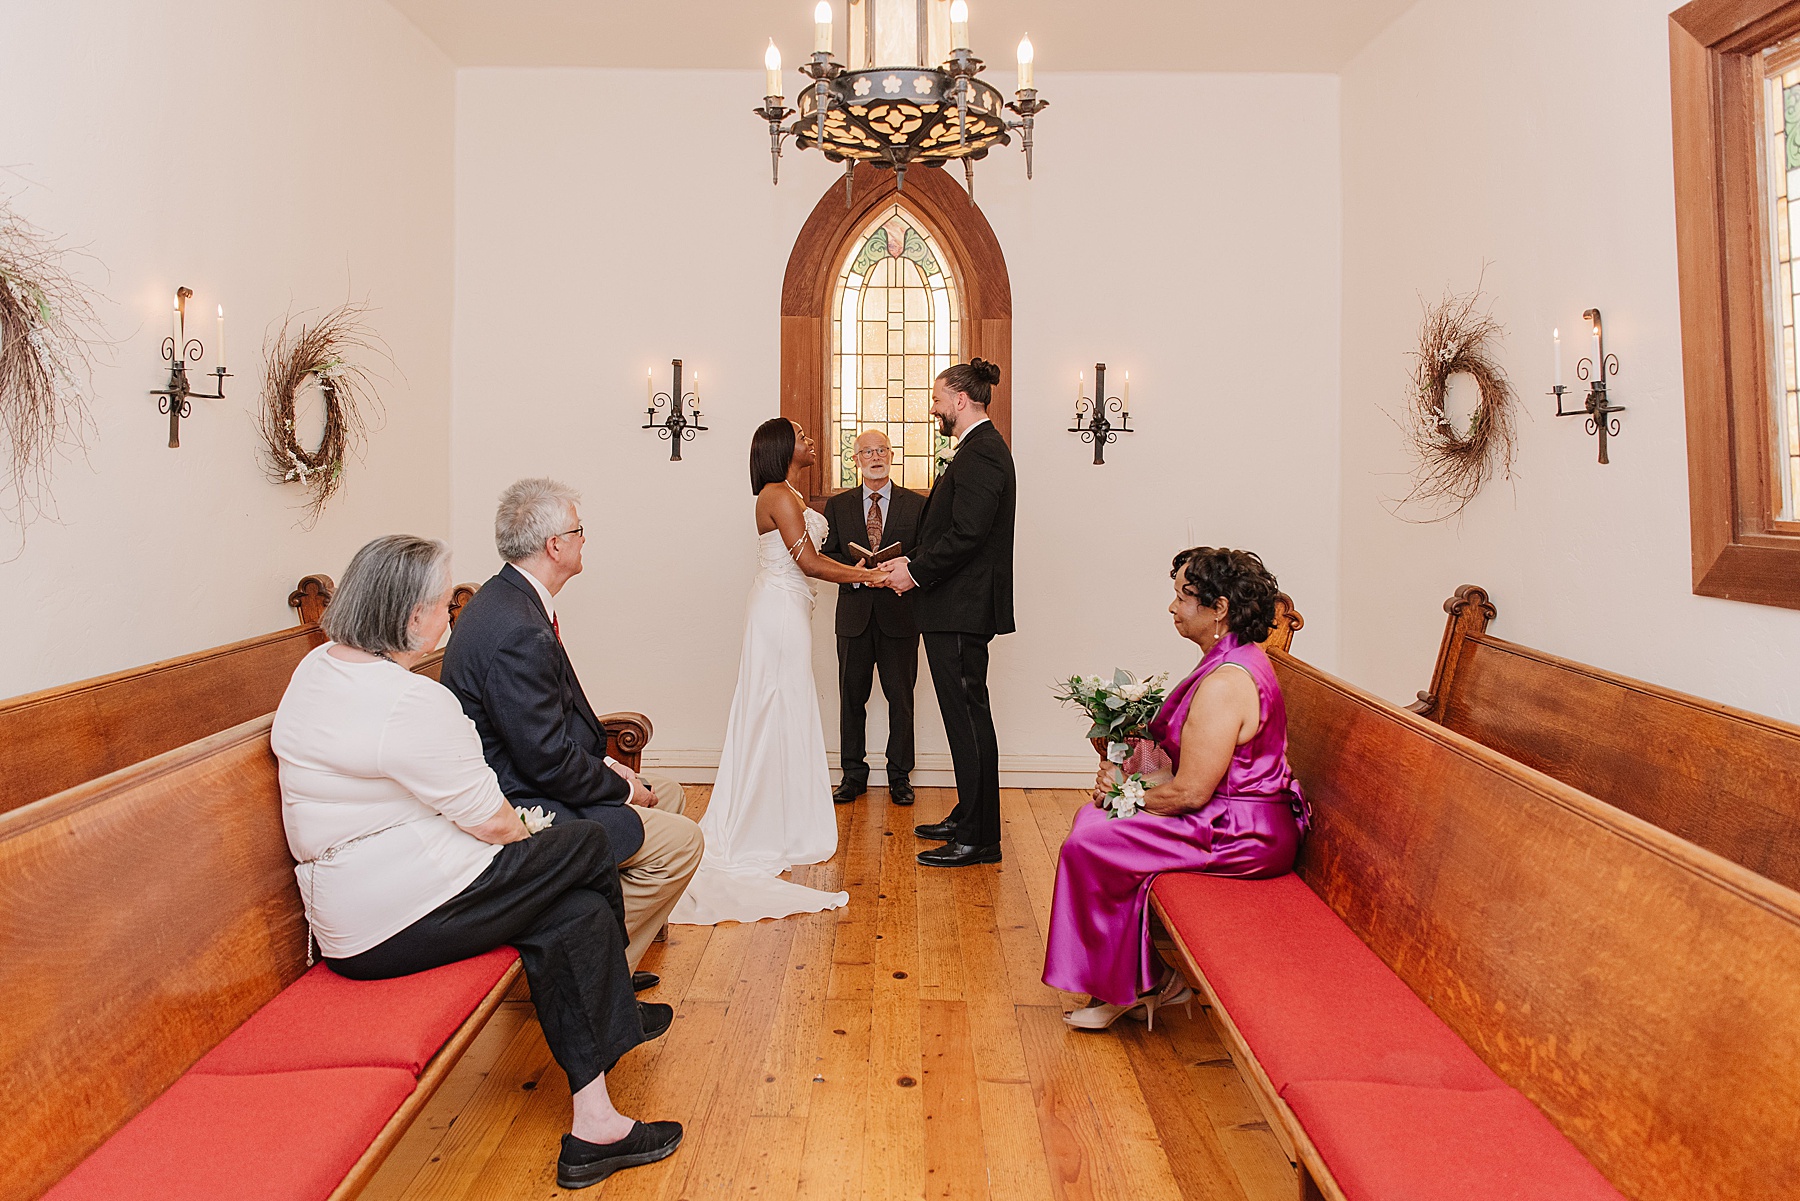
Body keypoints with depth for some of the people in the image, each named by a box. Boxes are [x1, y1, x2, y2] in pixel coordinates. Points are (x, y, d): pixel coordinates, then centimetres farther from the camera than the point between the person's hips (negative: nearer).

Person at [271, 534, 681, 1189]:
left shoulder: (319, 666, 9)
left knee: (577, 912, 5)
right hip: (404, 918, -10)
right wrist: (530, 838, 7)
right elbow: (491, 821, -17)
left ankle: (593, 1124, 11)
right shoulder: (411, 700, -24)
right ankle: (616, 1013, 26)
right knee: (587, 846, 2)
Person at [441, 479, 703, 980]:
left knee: (668, 793, 19)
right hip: (520, 809, -11)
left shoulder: (506, 599, 7)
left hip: (523, 783, 11)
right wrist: (624, 790, -11)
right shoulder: (518, 631, -27)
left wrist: (605, 763, 5)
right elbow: (548, 761, -25)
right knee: (682, 839, -12)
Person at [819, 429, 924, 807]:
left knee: (901, 697, 4)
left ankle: (900, 776, 16)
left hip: (899, 612, -1)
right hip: (854, 614, 1)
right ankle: (853, 774, 19)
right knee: (851, 697, 7)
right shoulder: (838, 505, 9)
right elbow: (826, 555, 5)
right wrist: (853, 570, -13)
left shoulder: (917, 504, 5)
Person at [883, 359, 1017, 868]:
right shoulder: (981, 449, 19)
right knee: (966, 716, 16)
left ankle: (979, 839, 3)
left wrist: (917, 572, -13)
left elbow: (966, 534, -23)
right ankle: (968, 819, 27)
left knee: (968, 717, -5)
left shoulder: (981, 453, -15)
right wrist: (914, 563, 11)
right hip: (959, 607, 11)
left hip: (962, 610, -11)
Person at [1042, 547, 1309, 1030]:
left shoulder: (1225, 683, -24)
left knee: (1088, 844, -11)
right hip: (1246, 821, 11)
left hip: (1242, 838, -11)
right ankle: (1145, 979, 13)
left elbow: (1191, 791, -24)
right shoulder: (1238, 661, 9)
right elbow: (1199, 764, 15)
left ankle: (1127, 986, 9)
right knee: (1092, 819, 9)